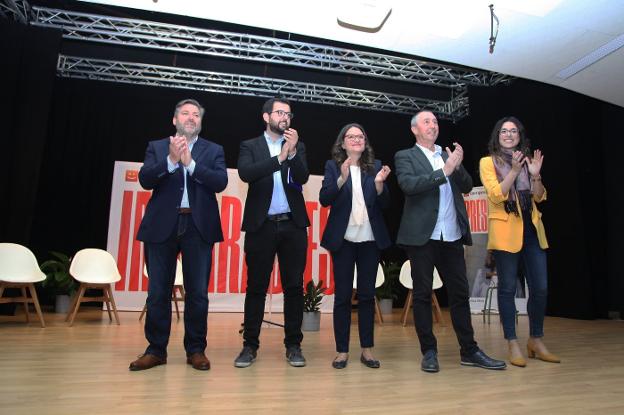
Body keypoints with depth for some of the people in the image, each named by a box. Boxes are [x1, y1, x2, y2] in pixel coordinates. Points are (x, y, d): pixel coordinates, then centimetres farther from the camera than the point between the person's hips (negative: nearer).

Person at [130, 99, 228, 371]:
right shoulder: (157, 147, 12)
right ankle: (156, 350, 20)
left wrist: (190, 163, -12)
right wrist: (171, 160, -15)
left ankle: (195, 349, 16)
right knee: (158, 292, 6)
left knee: (198, 293, 3)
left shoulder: (214, 150, 11)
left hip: (198, 227, 0)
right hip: (162, 226, 1)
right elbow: (145, 180, -2)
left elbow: (220, 182, -4)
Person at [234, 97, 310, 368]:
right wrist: (279, 158, -16)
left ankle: (293, 345, 13)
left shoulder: (297, 146, 14)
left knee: (294, 286, 4)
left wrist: (292, 152, -15)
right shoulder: (250, 146, 8)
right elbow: (246, 174, -11)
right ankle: (250, 345, 14)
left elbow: (302, 178, -1)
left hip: (293, 225, 2)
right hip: (261, 225, -2)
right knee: (256, 287, 3)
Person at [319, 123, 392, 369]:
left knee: (367, 294, 7)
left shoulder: (375, 166, 8)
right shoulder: (333, 166, 3)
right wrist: (342, 178, -22)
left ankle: (367, 349, 18)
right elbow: (324, 199, -8)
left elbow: (384, 204, 4)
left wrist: (379, 183, -14)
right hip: (343, 239, -2)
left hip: (370, 239, 2)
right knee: (342, 295, 3)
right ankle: (342, 350, 13)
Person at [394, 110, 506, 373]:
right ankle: (429, 352, 12)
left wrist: (458, 166, -6)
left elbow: (466, 187, 11)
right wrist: (444, 171, -17)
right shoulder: (405, 157, 3)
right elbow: (408, 184, -15)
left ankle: (469, 351, 18)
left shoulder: (447, 156, 18)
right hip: (422, 236, -4)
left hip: (452, 235, 5)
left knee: (459, 292, 8)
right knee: (422, 294, 2)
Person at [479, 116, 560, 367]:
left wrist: (535, 175, -7)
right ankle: (513, 345, 9)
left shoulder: (527, 161, 16)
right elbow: (496, 196, -10)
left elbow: (539, 197, 9)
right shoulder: (488, 162, 3)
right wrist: (514, 171, -18)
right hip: (505, 231, -5)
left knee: (540, 287, 5)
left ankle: (536, 341, 22)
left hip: (531, 229, 5)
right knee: (508, 288, -1)